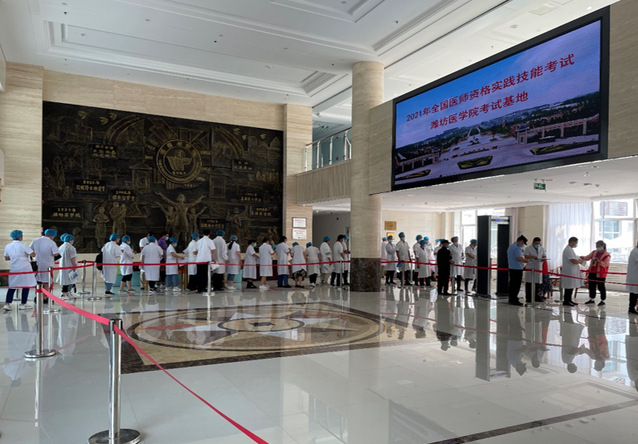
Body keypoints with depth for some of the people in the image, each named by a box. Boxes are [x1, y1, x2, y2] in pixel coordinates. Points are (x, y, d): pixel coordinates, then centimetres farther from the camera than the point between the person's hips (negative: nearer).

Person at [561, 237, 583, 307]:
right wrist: (579, 261, -5)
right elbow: (573, 261, -23)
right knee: (569, 287, -7)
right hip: (569, 272, -10)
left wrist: (579, 259, 7)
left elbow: (574, 258, 27)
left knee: (571, 286, 13)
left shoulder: (570, 249, 17)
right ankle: (566, 302, -3)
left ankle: (569, 300, 20)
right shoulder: (568, 250, -17)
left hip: (573, 272, 10)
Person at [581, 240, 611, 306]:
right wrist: (582, 258, -6)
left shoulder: (607, 255, -7)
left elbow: (605, 264, -15)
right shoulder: (594, 252, 12)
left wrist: (598, 261, -28)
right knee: (591, 286, 12)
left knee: (601, 287, 0)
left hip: (600, 274, -6)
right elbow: (587, 257, 13)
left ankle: (602, 300, 11)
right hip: (592, 272, 6)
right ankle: (592, 299, 23)